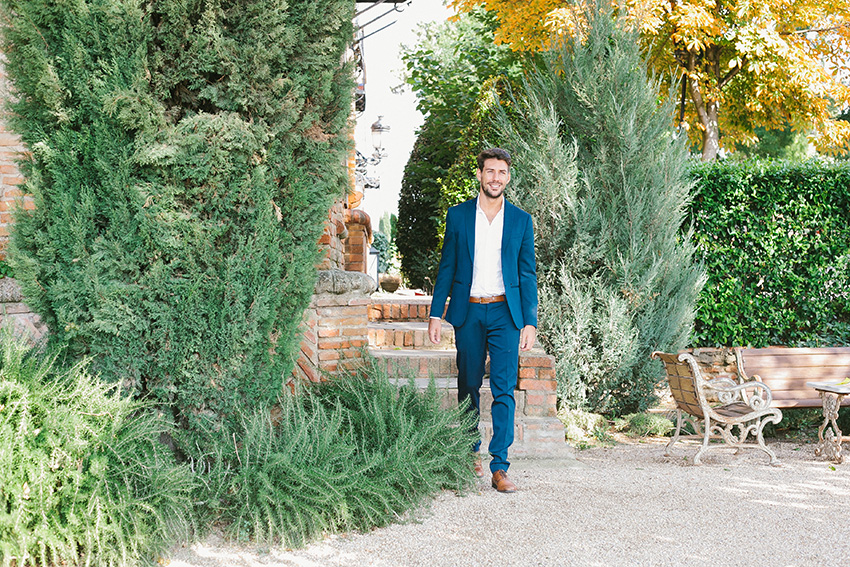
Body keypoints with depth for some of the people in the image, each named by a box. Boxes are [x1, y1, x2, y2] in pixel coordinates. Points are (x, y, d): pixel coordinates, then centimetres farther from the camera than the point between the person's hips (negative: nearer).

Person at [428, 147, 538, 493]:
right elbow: (446, 268, 8)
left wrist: (530, 322, 0)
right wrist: (436, 314, 2)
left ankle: (499, 467, -7)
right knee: (468, 387, 9)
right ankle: (471, 453, 26)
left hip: (505, 313, -1)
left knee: (504, 390, -7)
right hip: (468, 312, 1)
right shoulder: (458, 216, 6)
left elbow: (528, 275, 6)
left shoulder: (521, 221, 6)